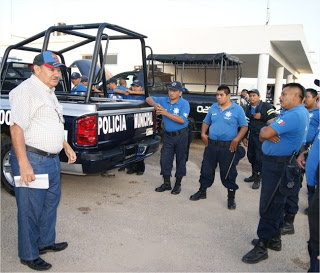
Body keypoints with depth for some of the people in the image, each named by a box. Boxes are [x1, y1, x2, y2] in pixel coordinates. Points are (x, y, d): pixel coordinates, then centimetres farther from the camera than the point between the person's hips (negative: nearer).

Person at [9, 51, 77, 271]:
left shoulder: (49, 92, 15)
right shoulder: (26, 90, -14)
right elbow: (17, 127, -22)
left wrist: (67, 146, 23)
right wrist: (23, 163, -26)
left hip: (52, 159, 10)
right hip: (33, 159, -10)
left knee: (51, 201, 20)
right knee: (31, 209, 3)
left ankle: (46, 242, 38)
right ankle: (29, 255, 20)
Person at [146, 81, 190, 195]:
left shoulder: (184, 103, -11)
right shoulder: (164, 100, 2)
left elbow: (182, 120, -22)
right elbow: (149, 99, 9)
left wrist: (166, 113, -25)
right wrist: (155, 104, -15)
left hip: (181, 135, -4)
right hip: (168, 135, 4)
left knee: (180, 159, 7)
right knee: (165, 159, 6)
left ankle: (178, 184, 21)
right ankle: (166, 183, 21)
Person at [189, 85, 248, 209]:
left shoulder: (237, 109, -5)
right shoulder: (213, 108, 8)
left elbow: (244, 126, -5)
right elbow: (206, 122, 17)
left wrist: (236, 140, -17)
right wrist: (203, 134, 1)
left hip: (228, 147, -4)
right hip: (211, 145, 4)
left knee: (228, 172, 5)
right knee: (206, 169, 12)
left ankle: (231, 197, 19)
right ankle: (202, 191, 29)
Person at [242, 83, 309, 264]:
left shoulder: (294, 115, -22)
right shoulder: (294, 112, 12)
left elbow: (265, 133, -29)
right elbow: (266, 131, 6)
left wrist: (265, 131, -7)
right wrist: (269, 133, -15)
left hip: (278, 165, -11)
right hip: (276, 162, 11)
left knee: (269, 205, -4)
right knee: (276, 203, 18)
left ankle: (262, 246, 6)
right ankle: (274, 238, 32)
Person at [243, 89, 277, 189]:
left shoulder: (266, 106, -7)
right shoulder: (249, 108, 13)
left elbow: (274, 118, -15)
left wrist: (261, 117, -16)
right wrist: (245, 137, 14)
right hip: (252, 135, 6)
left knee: (259, 158, -3)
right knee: (251, 156, 12)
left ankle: (257, 179, 10)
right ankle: (254, 175, 29)